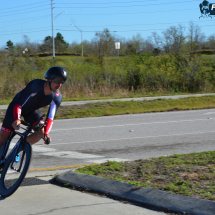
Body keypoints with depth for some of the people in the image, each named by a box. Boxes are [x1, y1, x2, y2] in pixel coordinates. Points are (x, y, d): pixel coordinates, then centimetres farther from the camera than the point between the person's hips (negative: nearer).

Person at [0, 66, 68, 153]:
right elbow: (18, 105, -33)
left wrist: (46, 133, -34)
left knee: (41, 132, -21)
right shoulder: (36, 85, -34)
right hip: (16, 107, -4)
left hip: (32, 111, 4)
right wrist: (17, 119, -50)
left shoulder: (57, 97, -21)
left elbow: (50, 117, -19)